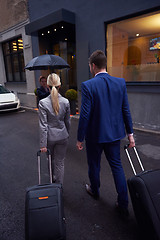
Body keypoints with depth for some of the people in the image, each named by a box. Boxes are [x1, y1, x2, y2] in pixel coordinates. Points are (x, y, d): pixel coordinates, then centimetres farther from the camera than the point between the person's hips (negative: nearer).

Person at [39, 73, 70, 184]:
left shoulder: (43, 103, -16)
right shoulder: (66, 102, -9)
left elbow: (43, 125, -15)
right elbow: (67, 122, 2)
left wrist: (43, 144, -9)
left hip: (50, 137, 0)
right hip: (62, 137, 1)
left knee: (51, 159, 25)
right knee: (60, 162, 12)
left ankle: (52, 179, 49)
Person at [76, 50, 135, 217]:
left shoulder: (88, 86, -17)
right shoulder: (120, 83, -3)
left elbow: (85, 115, -17)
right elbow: (126, 110, 0)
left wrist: (80, 138, -7)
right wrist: (130, 133, 9)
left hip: (95, 134, -4)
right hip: (114, 133, 5)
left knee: (94, 165, 20)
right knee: (116, 165, 18)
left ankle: (94, 191, 46)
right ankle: (123, 204, 26)